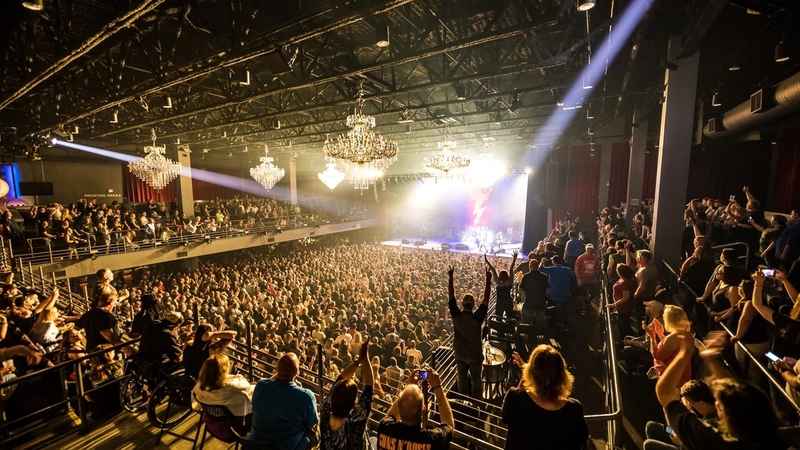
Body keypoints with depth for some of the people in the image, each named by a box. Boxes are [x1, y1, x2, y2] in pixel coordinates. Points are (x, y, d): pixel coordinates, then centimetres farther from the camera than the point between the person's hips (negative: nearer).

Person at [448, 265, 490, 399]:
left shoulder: (456, 315, -19)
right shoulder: (477, 317, -24)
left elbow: (451, 295, -17)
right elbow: (486, 299, -24)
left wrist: (450, 277, -16)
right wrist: (488, 280, -24)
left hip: (460, 354, 2)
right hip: (475, 354, -2)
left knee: (462, 378, 19)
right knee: (476, 380, 15)